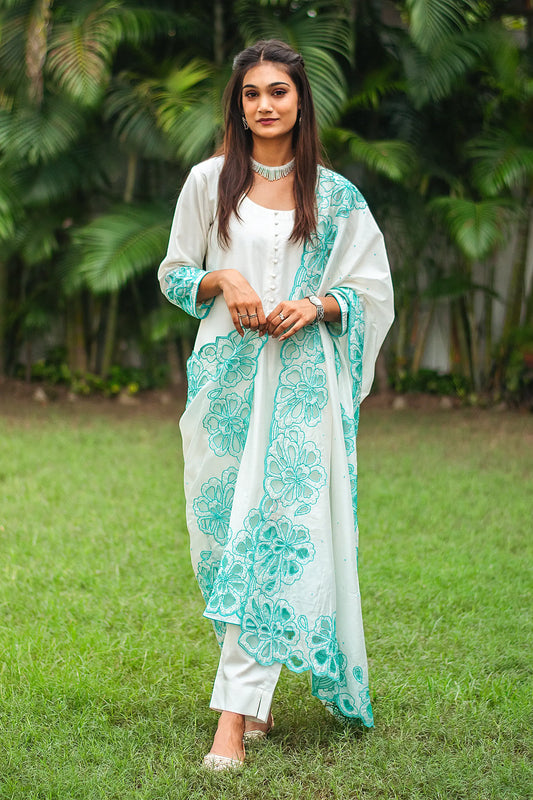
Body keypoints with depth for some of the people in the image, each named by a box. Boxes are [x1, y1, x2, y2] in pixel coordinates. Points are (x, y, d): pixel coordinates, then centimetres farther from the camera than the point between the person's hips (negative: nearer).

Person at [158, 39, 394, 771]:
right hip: (225, 372, 2)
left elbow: (369, 293, 8)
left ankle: (236, 714, -12)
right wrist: (221, 281, -9)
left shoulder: (335, 197, 5)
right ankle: (255, 693, 20)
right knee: (224, 531, 4)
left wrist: (316, 306, -12)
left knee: (273, 533, -11)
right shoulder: (209, 182, 7)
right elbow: (173, 274, 11)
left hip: (300, 379, -2)